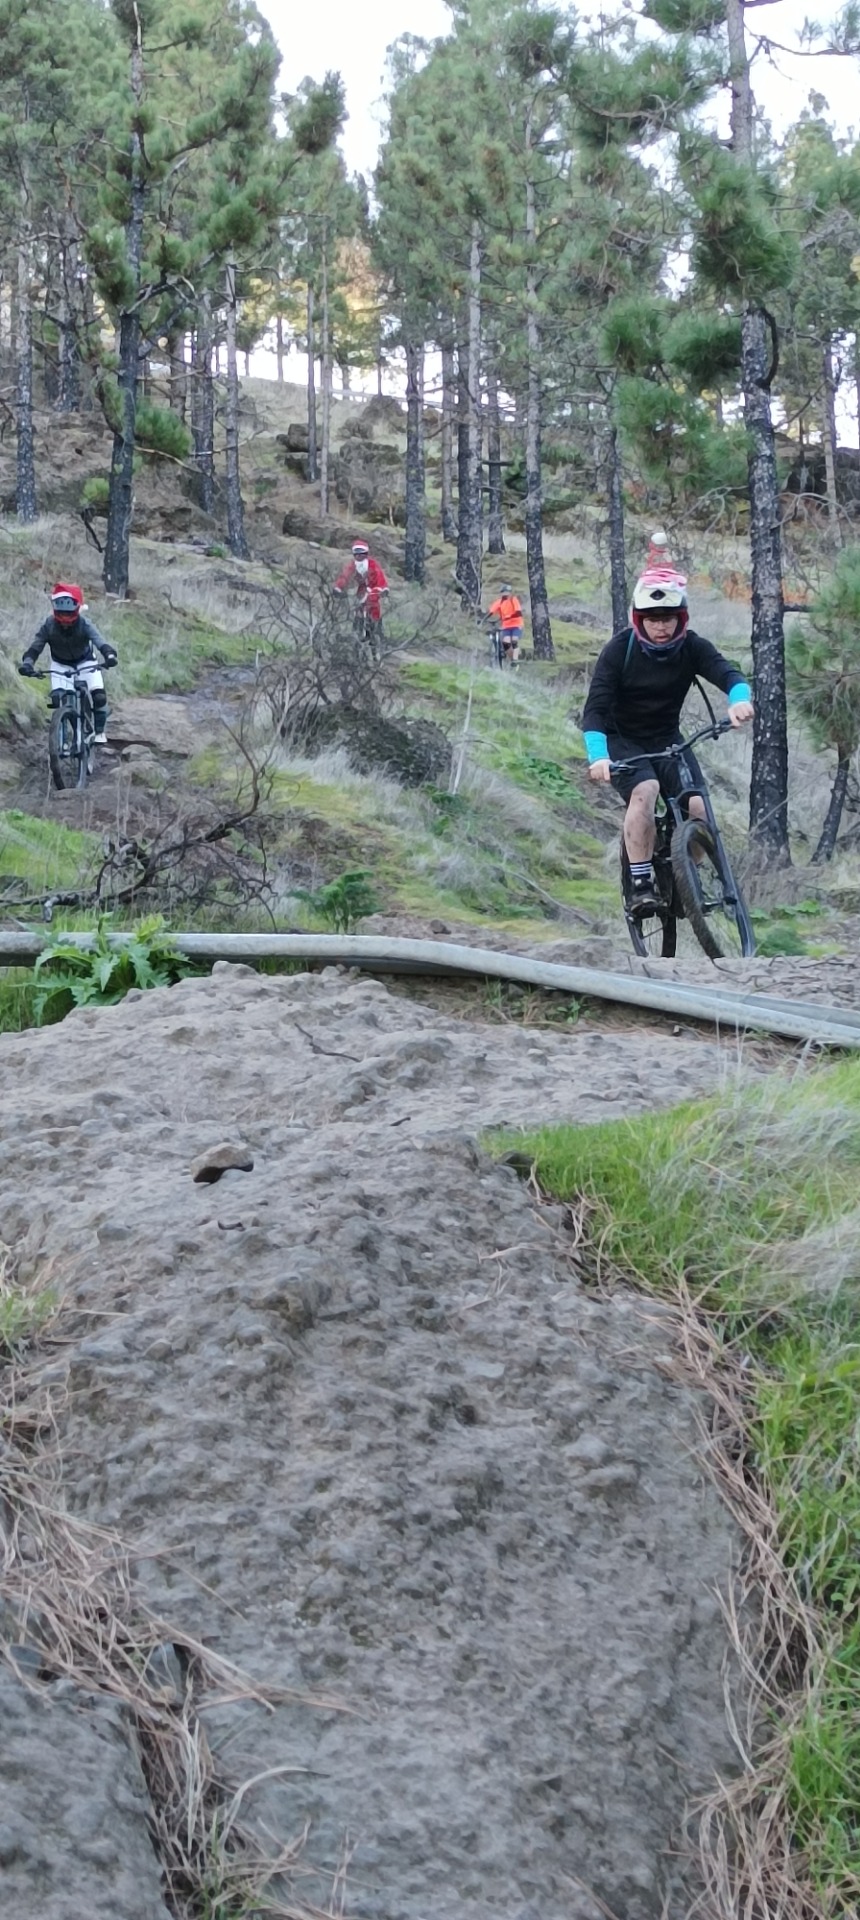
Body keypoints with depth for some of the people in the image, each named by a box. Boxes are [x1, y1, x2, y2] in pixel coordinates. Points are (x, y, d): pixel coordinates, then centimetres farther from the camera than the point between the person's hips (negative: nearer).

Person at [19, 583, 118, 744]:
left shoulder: (85, 625, -31)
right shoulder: (48, 626, -26)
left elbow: (101, 643, -43)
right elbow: (34, 648, -27)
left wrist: (109, 655, -66)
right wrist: (27, 663, -49)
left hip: (84, 661, -1)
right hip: (60, 664, 1)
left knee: (99, 695, -18)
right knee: (57, 698, -18)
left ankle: (99, 732, 3)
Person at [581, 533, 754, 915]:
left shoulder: (691, 647, -12)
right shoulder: (619, 650, -19)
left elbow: (727, 673, -28)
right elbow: (595, 708, -26)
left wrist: (740, 699, -53)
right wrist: (598, 756, -43)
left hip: (667, 739, 3)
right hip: (623, 741, -3)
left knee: (696, 808, -17)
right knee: (645, 791, -32)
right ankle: (640, 884, -26)